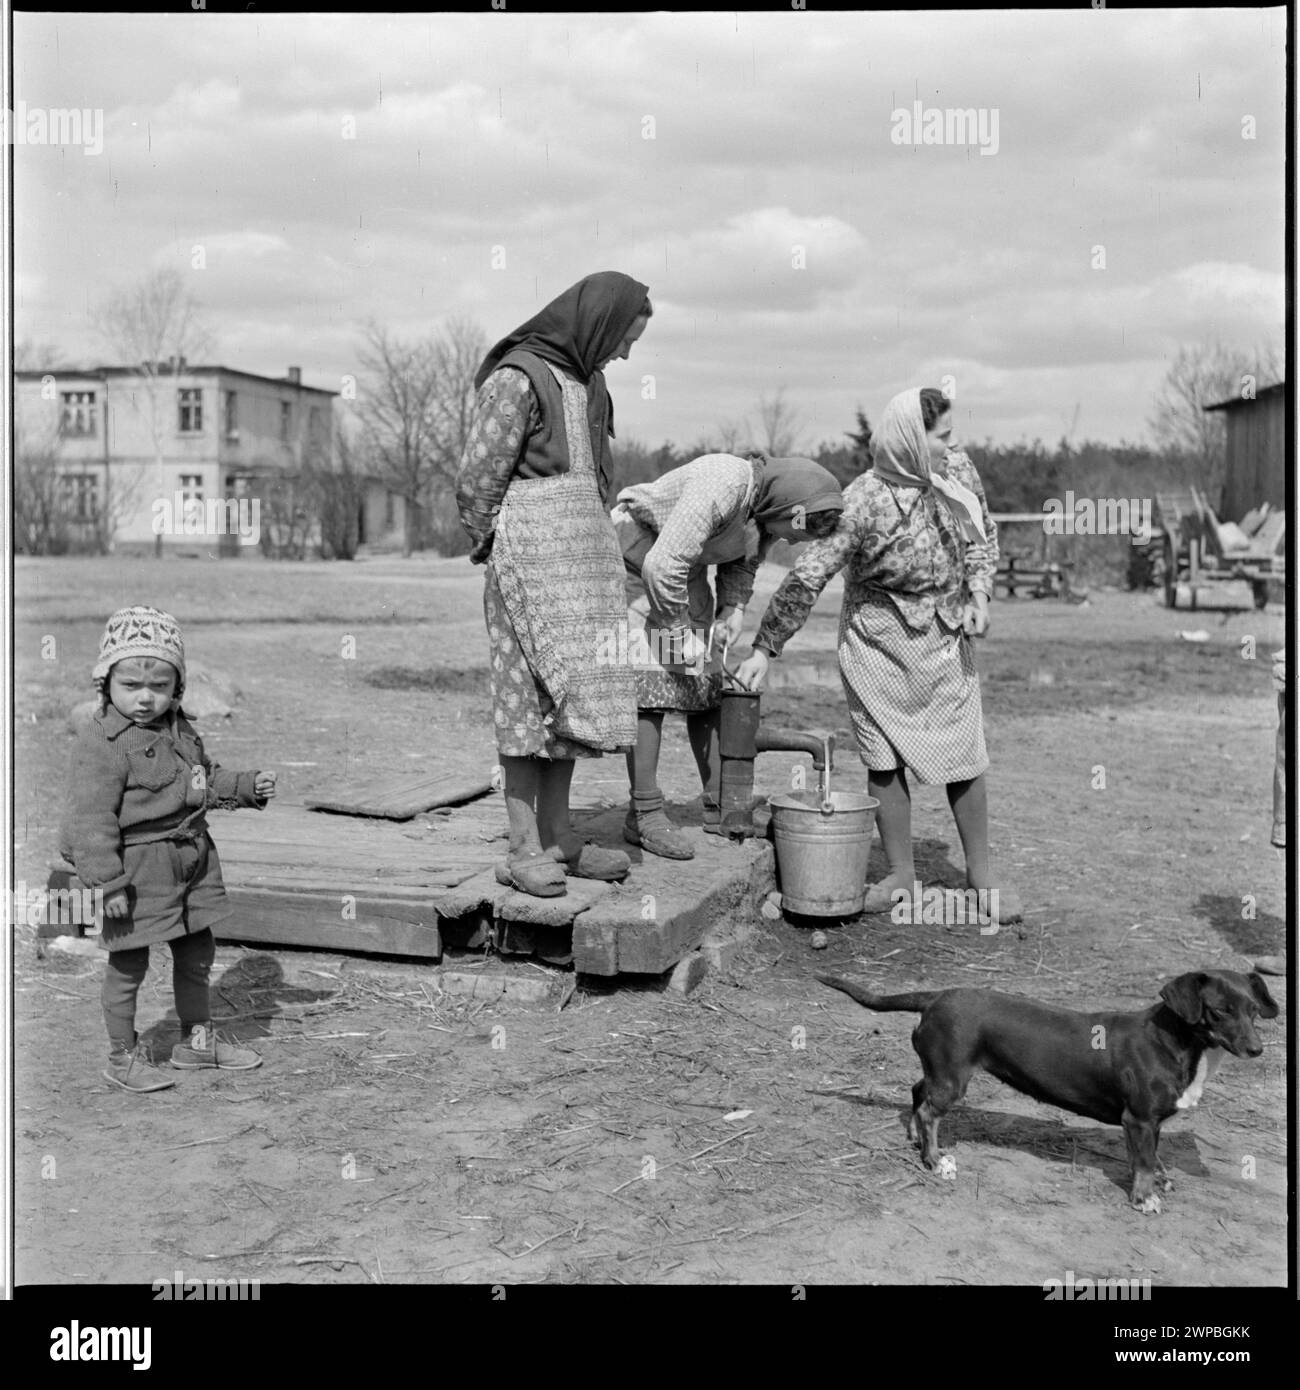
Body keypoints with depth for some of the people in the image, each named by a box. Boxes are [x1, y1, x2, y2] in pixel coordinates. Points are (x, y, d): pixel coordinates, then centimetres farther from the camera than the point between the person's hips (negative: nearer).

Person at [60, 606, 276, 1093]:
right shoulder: (101, 742, -19)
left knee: (197, 952, 19)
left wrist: (248, 787, 8)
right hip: (136, 869, -8)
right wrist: (107, 880, -24)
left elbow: (205, 779, 21)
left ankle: (197, 1039, 36)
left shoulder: (179, 728, 6)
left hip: (191, 860, 8)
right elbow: (93, 816, -21)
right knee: (128, 963, 6)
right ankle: (123, 1056, 24)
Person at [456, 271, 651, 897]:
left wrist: (598, 540, 11)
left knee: (573, 693, 8)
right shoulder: (516, 379, -10)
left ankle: (557, 835, 15)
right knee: (533, 692, -8)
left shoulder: (586, 380, 17)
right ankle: (524, 849, -4)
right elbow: (476, 482, -10)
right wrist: (498, 551, -2)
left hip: (584, 549, 8)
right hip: (530, 547, -8)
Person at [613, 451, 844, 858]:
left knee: (708, 683, 4)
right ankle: (644, 815, -9)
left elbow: (742, 565, 9)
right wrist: (681, 632, -23)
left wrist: (733, 610, -9)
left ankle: (720, 808, 10)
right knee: (650, 680, -13)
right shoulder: (722, 486, -33)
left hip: (686, 574, 9)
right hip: (634, 560, -8)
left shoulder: (766, 509, -6)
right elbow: (662, 566, -33)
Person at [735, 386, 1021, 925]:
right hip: (877, 639, -3)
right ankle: (901, 876, 20)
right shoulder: (863, 502, -20)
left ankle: (981, 875, 19)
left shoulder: (959, 472, -5)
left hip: (945, 638, 3)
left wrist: (979, 596, -5)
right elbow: (807, 577, -18)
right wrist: (765, 648, -18)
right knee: (884, 760, 4)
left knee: (964, 759, 3)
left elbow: (982, 538, 12)